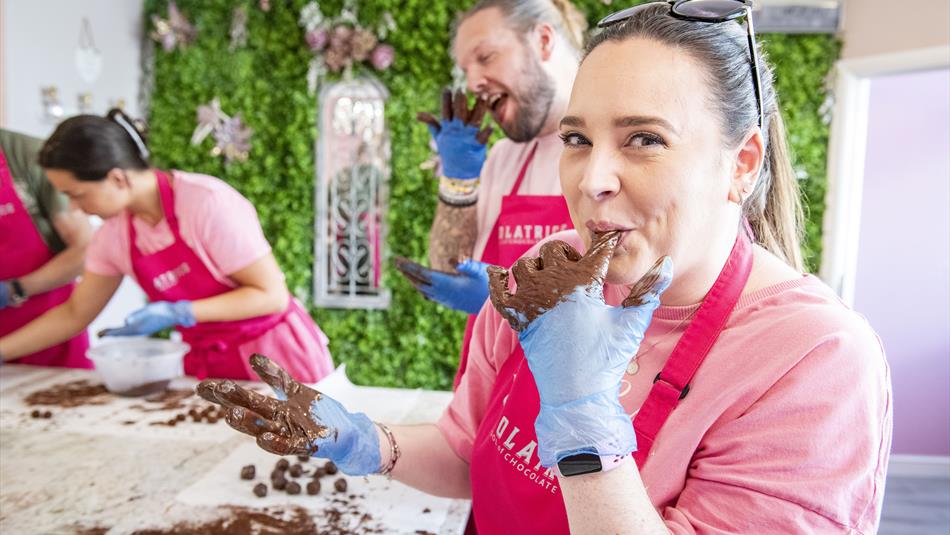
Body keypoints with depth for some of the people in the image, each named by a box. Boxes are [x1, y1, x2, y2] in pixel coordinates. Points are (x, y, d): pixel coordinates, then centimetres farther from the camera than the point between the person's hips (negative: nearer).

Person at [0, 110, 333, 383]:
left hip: (276, 356, -5)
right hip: (206, 365, 6)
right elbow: (75, 314, 13)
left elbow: (271, 295, -20)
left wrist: (177, 313, -23)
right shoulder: (115, 234, -1)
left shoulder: (208, 202, -22)